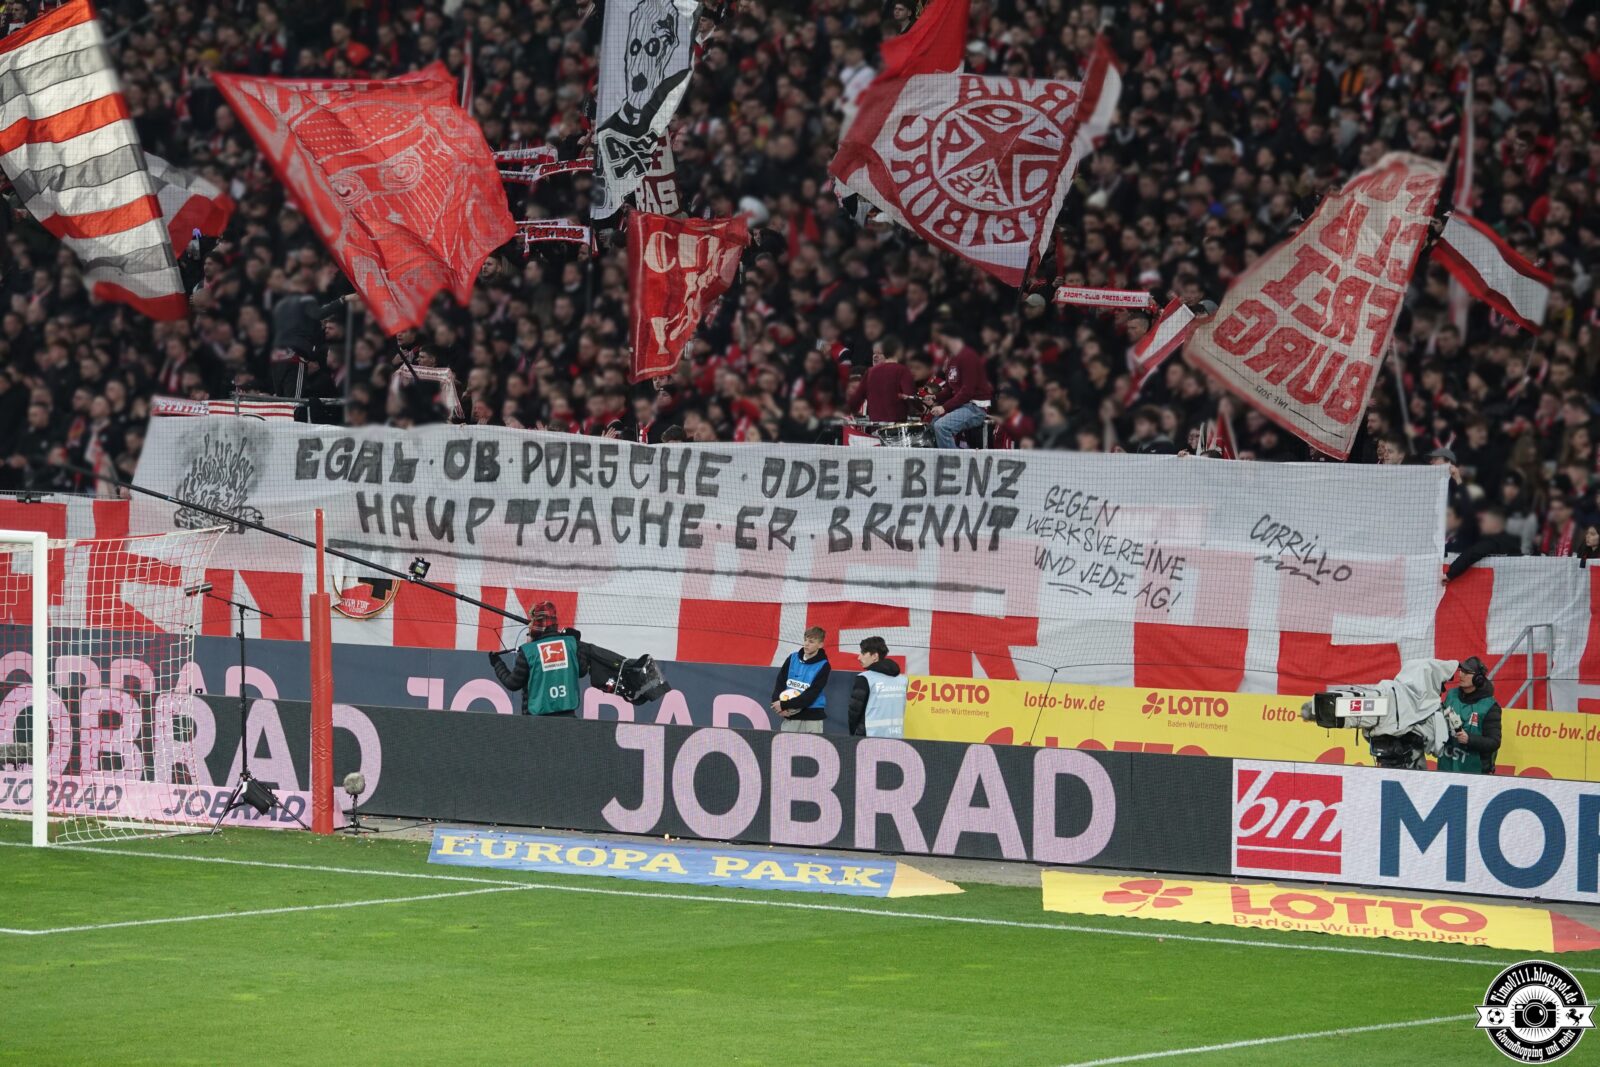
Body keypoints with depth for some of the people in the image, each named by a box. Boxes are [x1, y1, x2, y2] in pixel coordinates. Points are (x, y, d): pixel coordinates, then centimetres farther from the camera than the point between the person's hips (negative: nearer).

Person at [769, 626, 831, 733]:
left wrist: (784, 705, -18)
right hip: (789, 718, 4)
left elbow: (811, 694, -13)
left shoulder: (823, 666, -6)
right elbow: (779, 683, 6)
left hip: (812, 717, -4)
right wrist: (778, 706, -11)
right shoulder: (792, 658, 7)